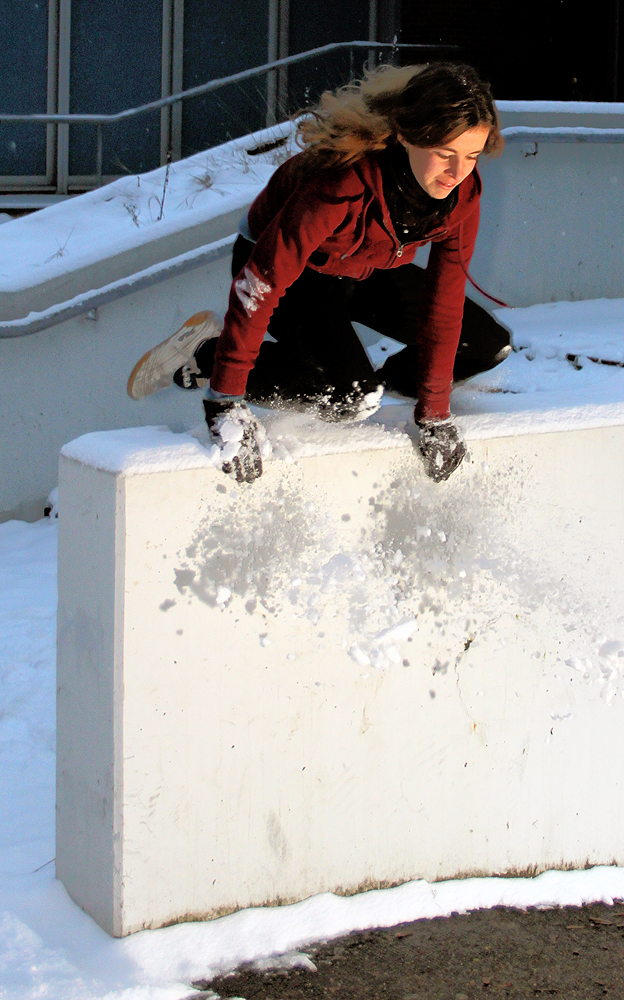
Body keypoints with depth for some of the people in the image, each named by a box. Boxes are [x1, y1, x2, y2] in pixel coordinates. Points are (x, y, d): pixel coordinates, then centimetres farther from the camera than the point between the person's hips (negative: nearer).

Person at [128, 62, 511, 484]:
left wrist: (435, 415, -17)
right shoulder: (344, 180, -40)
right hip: (292, 270, -6)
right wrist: (226, 400, -35)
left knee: (489, 347, -2)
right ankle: (204, 357, -10)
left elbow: (444, 297, -16)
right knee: (353, 399, -29)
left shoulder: (462, 189, -24)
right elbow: (261, 283, -36)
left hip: (363, 272, 6)